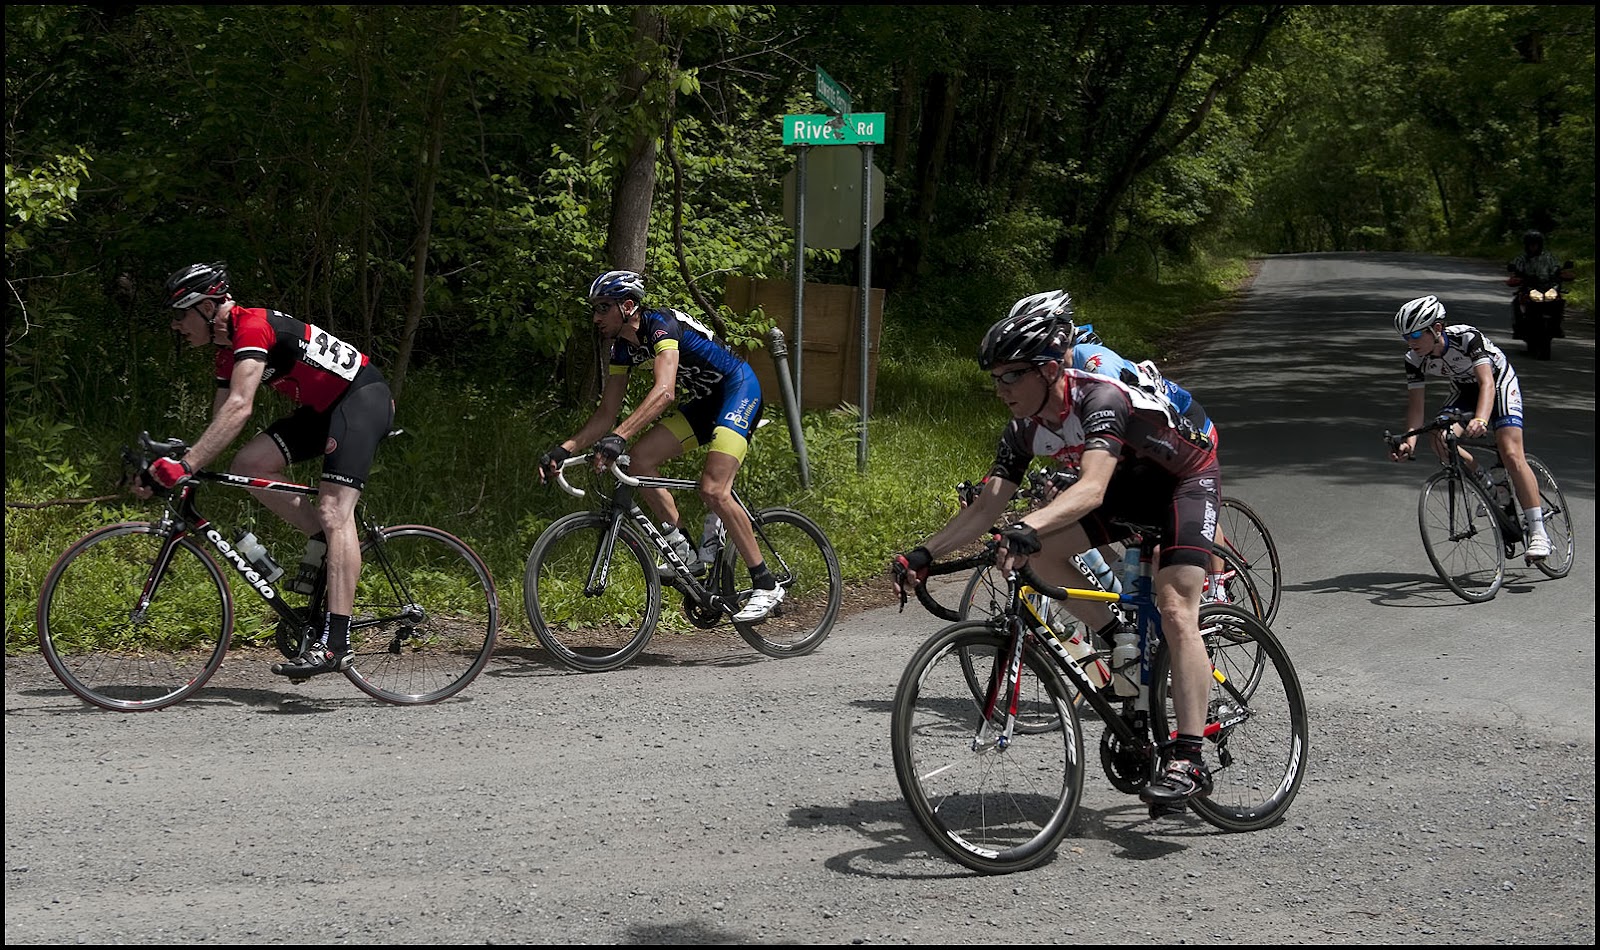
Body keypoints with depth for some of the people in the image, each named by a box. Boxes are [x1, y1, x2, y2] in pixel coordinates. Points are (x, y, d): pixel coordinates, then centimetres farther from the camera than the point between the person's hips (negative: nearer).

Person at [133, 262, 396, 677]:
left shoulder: (252, 326, -20)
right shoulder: (229, 351, 10)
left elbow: (240, 408, -33)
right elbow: (220, 423, 10)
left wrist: (186, 465, -38)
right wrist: (171, 468, -1)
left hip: (364, 396, -9)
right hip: (323, 408, 10)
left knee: (334, 511, -21)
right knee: (249, 464, -8)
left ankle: (335, 643, -26)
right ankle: (319, 539, 6)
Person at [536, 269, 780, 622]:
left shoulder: (661, 324, -24)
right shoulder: (623, 347, 2)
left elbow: (664, 390, -39)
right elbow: (606, 414, 4)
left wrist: (619, 436, -50)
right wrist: (564, 450, -9)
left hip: (739, 392, -9)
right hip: (703, 402, 9)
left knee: (713, 490, -23)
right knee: (640, 459, -8)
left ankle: (766, 585, -13)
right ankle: (683, 551, 1)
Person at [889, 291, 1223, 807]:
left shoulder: (1100, 398, -35)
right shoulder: (1025, 426, -12)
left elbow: (1092, 489, -49)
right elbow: (989, 503, -14)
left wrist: (1028, 527, -64)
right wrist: (924, 555, -24)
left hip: (1187, 477, -7)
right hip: (1128, 484, 7)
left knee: (1174, 610, -22)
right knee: (1040, 552, -14)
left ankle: (1189, 762, -23)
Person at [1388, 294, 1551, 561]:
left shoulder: (1467, 337, -35)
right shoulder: (1414, 359, -21)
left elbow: (1486, 382, -44)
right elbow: (1416, 403, -20)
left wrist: (1481, 420, -61)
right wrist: (1410, 441, -37)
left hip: (1499, 382, -5)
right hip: (1464, 391, 5)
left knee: (1511, 454, -20)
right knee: (1440, 442, -22)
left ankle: (1538, 532, -16)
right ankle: (1485, 484, 4)